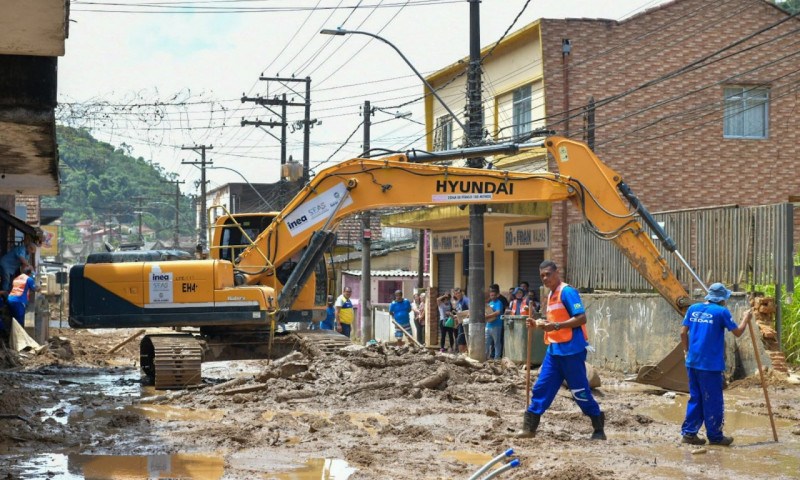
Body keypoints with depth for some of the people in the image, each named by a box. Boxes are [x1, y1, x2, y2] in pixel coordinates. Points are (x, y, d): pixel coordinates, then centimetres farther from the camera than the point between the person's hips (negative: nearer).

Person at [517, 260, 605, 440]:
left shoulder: (567, 292, -11)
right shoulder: (551, 295, 16)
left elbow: (581, 318, -19)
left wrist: (556, 326, -24)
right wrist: (538, 324, 8)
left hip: (571, 349, -9)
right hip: (554, 349, 9)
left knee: (580, 390, -2)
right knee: (541, 387, 5)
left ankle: (599, 428, 10)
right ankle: (529, 427, 8)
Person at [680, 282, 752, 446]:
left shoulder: (693, 309, 7)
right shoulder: (721, 312, -9)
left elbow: (683, 332, 8)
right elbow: (737, 332, -1)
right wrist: (746, 318, 16)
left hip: (692, 362, 6)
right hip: (710, 364, -6)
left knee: (695, 398, 14)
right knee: (713, 401, 4)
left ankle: (689, 433, 13)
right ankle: (715, 436, 11)